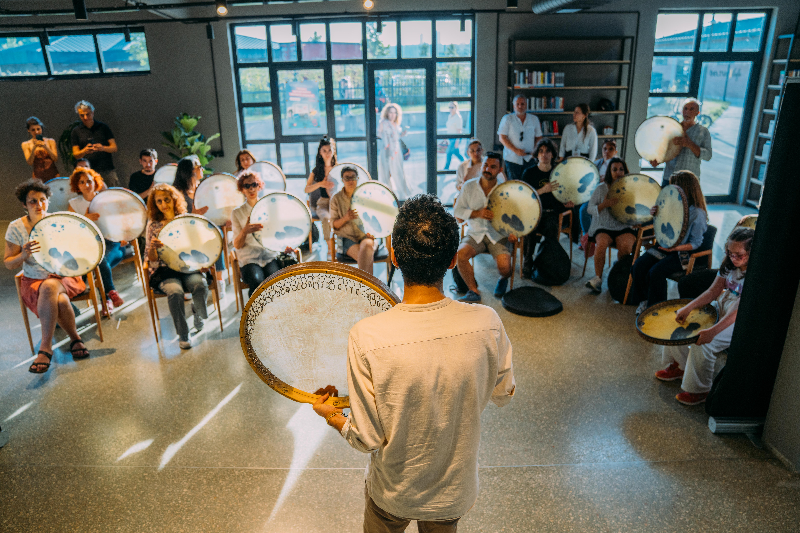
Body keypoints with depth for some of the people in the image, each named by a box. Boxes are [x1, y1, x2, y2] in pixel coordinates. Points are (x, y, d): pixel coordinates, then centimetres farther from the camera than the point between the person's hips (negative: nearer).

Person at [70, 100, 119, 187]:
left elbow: (114, 148, 6)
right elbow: (75, 155, 6)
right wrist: (84, 151, -15)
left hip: (108, 170, 0)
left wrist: (103, 148, -15)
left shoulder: (103, 127, 9)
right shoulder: (76, 131, 9)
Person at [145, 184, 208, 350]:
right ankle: (183, 336, -13)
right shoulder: (154, 225, 5)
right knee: (175, 291, -33)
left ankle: (198, 313, 5)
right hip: (165, 270, -1)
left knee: (201, 285, -31)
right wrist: (153, 247, -20)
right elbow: (151, 259, 2)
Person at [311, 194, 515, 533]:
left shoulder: (366, 338, -32)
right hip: (455, 492, 2)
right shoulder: (487, 325, -24)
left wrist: (330, 415, -2)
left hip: (392, 493, -1)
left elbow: (368, 439, -21)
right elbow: (503, 394, -5)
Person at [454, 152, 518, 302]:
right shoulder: (469, 186, 1)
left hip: (498, 235, -1)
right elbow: (457, 211, 2)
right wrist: (477, 213, -15)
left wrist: (513, 231, -15)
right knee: (460, 254, -28)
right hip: (475, 234, 2)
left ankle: (503, 280, 17)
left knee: (504, 266, -24)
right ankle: (473, 291, -10)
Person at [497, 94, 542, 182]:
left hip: (530, 158, 2)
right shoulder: (507, 119, 2)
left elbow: (538, 137, 16)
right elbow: (502, 138, -4)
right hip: (512, 158, -2)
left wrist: (536, 150, -4)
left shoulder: (534, 119, 10)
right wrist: (516, 150, -14)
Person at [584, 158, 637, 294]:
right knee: (601, 243, -33)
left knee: (625, 246, -30)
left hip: (624, 227, 1)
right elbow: (590, 209, 0)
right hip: (603, 227, -1)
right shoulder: (602, 188, 5)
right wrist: (604, 204, -18)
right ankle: (598, 278, -20)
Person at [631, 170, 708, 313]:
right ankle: (644, 300, 2)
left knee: (656, 272, -28)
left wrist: (675, 248, -27)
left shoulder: (697, 213, -13)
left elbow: (695, 243, -12)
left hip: (683, 253, -7)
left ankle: (655, 307, -7)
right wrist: (656, 215, -1)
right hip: (664, 246, 7)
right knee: (638, 266, -16)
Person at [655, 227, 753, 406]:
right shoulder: (730, 264, -3)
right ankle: (679, 366, 19)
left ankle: (699, 389, -4)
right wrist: (688, 307, -15)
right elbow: (713, 291, -1)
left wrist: (712, 331, -40)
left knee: (702, 342, -26)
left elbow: (739, 311, -32)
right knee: (677, 319, 1)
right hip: (721, 305, 8)